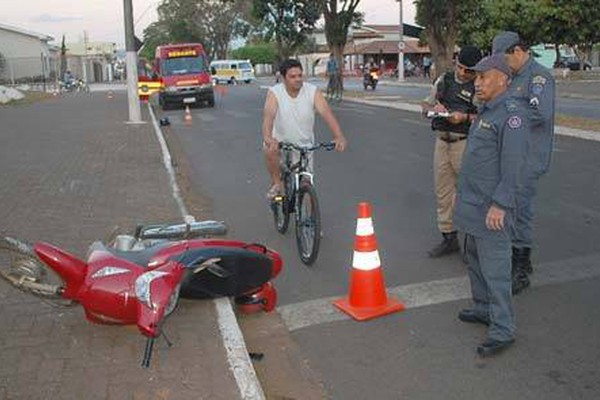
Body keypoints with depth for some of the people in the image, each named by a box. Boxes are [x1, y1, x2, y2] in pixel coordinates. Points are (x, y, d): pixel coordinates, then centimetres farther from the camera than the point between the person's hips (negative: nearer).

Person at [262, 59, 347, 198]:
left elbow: (326, 113, -28)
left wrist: (339, 136, -44)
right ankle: (276, 184, -7)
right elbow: (269, 115, -34)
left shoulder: (313, 91, -16)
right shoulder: (274, 93, -18)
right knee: (270, 150, -33)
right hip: (280, 140, -1)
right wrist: (268, 138, -55)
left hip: (304, 144, 1)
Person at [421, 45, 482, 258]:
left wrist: (466, 117, -24)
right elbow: (425, 105, 17)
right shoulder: (444, 80, 11)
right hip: (442, 142, 6)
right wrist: (434, 108, -4)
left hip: (466, 144, -6)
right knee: (443, 192, 11)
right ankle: (449, 238, 22)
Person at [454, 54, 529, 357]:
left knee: (494, 268, -5)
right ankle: (483, 309, 35)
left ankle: (502, 330, 3)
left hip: (491, 208, -10)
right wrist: (461, 192, 23)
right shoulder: (485, 110, 16)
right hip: (472, 204, 10)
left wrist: (499, 204, -24)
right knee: (475, 260, 19)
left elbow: (513, 163, -21)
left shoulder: (512, 112, -15)